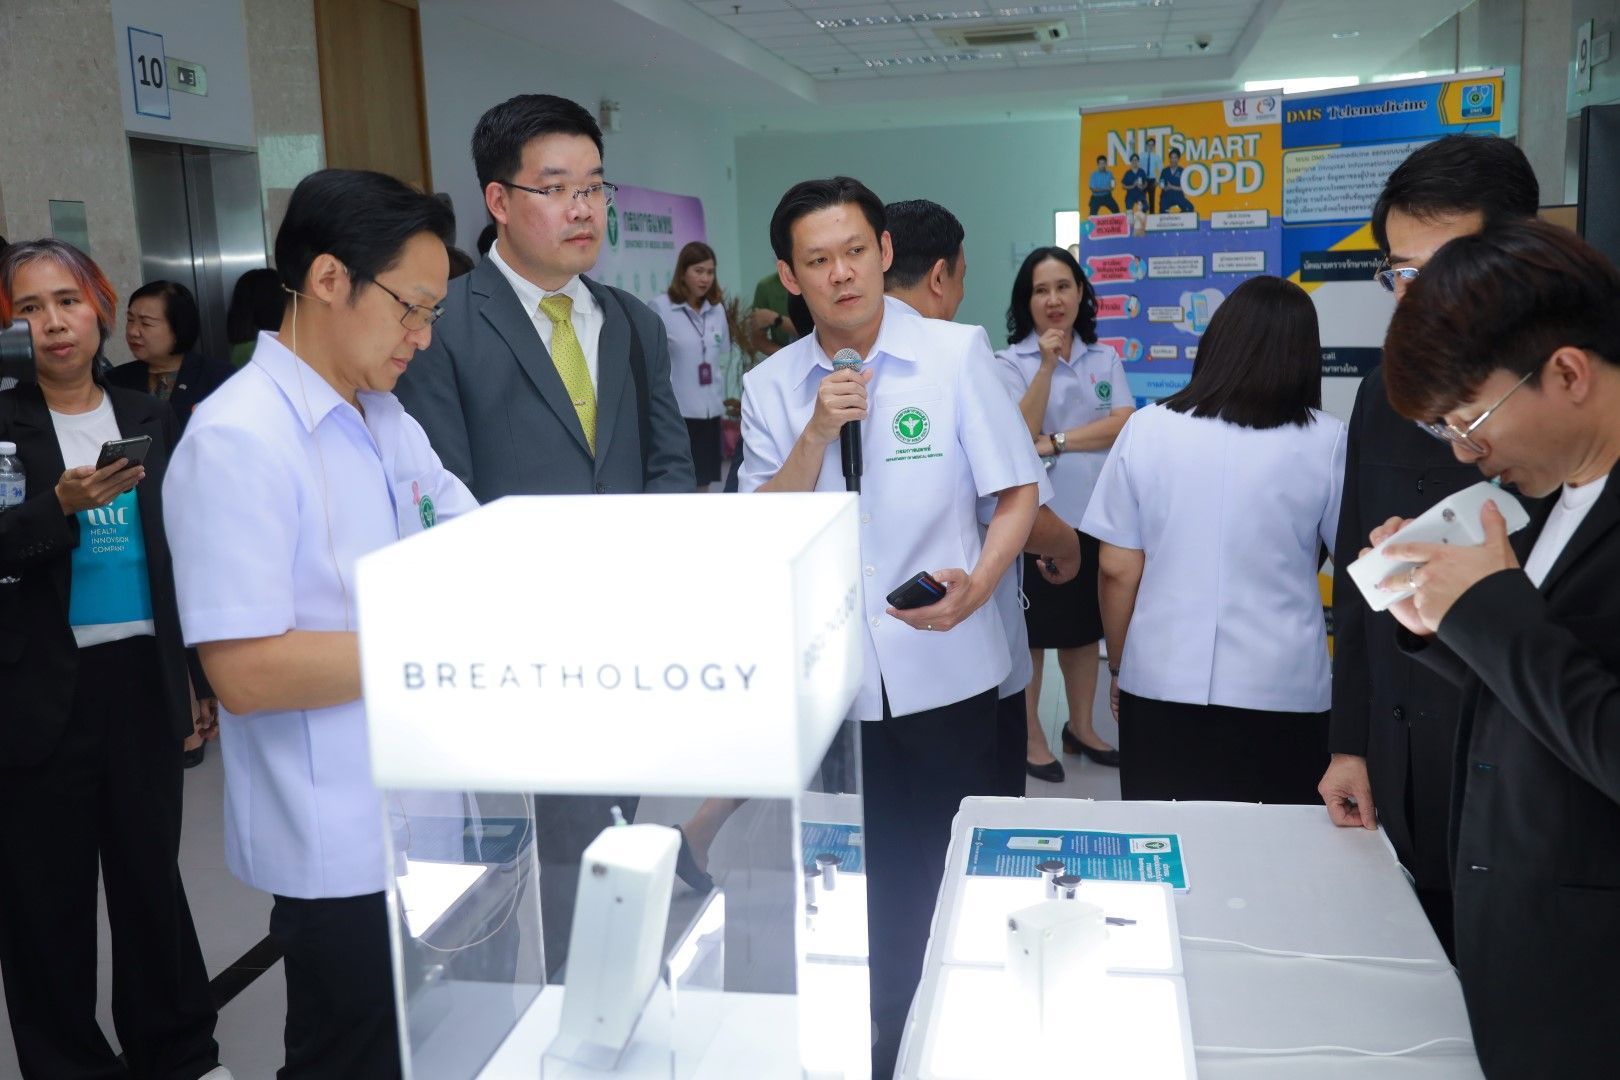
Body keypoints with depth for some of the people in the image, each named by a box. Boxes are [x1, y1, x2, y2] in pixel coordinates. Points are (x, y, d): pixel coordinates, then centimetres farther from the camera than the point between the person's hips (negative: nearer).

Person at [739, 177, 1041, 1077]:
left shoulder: (958, 354, -5)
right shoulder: (771, 387, 1)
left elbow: (1017, 492, -4)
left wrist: (976, 584, -21)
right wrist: (817, 435, -16)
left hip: (946, 673, -2)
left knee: (955, 883, 12)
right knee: (864, 886, 15)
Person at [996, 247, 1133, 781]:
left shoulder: (1105, 359, 6)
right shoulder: (1010, 363, -5)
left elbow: (1125, 426, -6)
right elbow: (1019, 436, -15)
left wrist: (1056, 443, -15)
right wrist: (1047, 364, -21)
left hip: (1093, 515, 4)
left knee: (1086, 628, 15)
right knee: (1031, 633, 5)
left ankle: (1081, 726, 31)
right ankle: (1030, 736, 19)